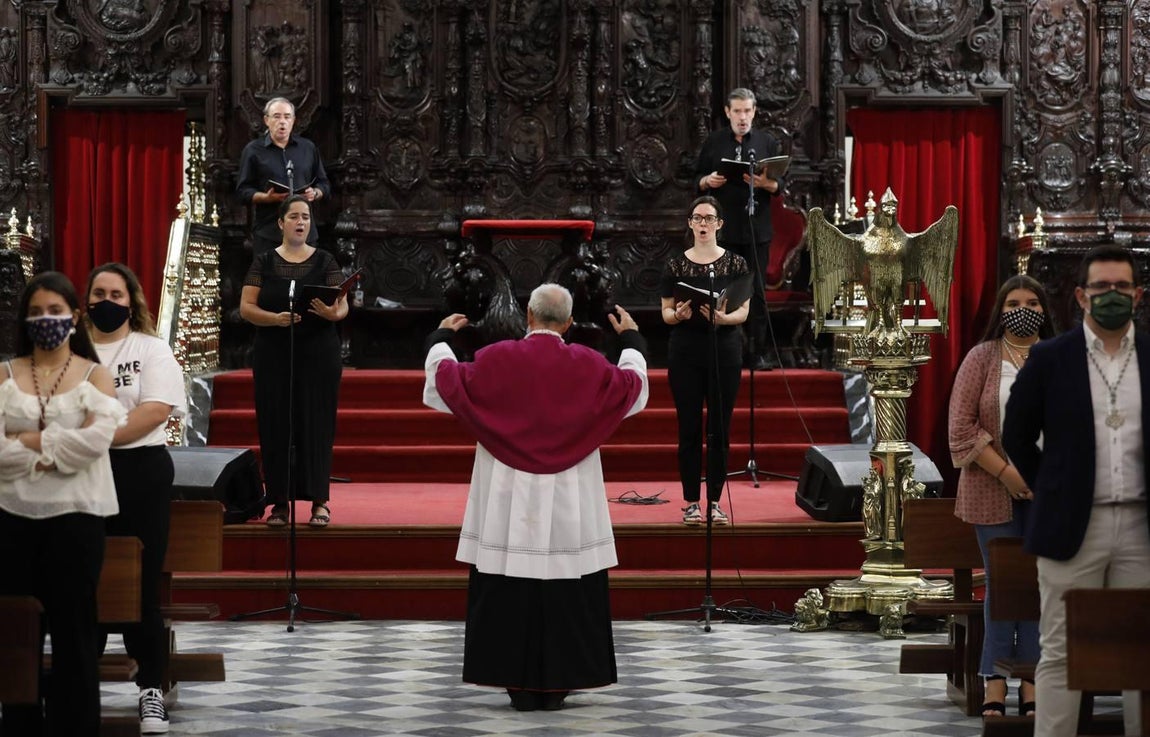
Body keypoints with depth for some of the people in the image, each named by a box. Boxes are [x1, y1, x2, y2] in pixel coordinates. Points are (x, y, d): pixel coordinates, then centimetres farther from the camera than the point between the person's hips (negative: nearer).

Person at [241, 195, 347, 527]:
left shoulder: (325, 261, 5)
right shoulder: (264, 263, 5)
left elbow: (343, 306, 0)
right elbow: (246, 307, 0)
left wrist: (332, 312, -23)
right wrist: (275, 318, -18)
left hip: (318, 354, 0)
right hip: (273, 356, 1)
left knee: (316, 424, -3)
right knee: (275, 425, -1)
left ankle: (319, 500, 0)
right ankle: (280, 502, 4)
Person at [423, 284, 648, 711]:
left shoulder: (496, 360, -7)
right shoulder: (587, 366, -4)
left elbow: (443, 382, 8)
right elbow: (634, 387, 14)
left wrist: (441, 339, 27)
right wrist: (631, 339, 30)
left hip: (508, 500, 0)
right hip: (569, 505, 1)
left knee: (510, 592, 4)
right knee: (566, 594, 6)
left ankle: (520, 686, 4)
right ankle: (556, 685, 7)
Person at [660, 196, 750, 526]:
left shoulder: (735, 263, 4)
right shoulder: (676, 265, 5)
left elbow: (744, 311, 0)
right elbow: (665, 312, 5)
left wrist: (724, 318, -20)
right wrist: (679, 314, -18)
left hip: (725, 350, 0)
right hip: (685, 351, 0)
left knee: (720, 428, 1)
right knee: (689, 428, 0)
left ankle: (715, 501, 8)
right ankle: (691, 502, 5)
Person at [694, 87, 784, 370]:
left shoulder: (768, 143, 6)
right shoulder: (713, 143, 7)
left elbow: (781, 185, 5)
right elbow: (697, 181, 10)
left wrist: (766, 184, -17)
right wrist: (707, 181, -12)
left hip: (757, 229, 0)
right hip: (722, 228, 0)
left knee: (757, 291, 0)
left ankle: (759, 352, 4)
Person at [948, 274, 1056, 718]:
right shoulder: (982, 359, 4)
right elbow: (962, 426, -3)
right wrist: (1006, 473, -11)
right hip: (994, 490, -1)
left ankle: (1033, 687, 3)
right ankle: (996, 685, 3)